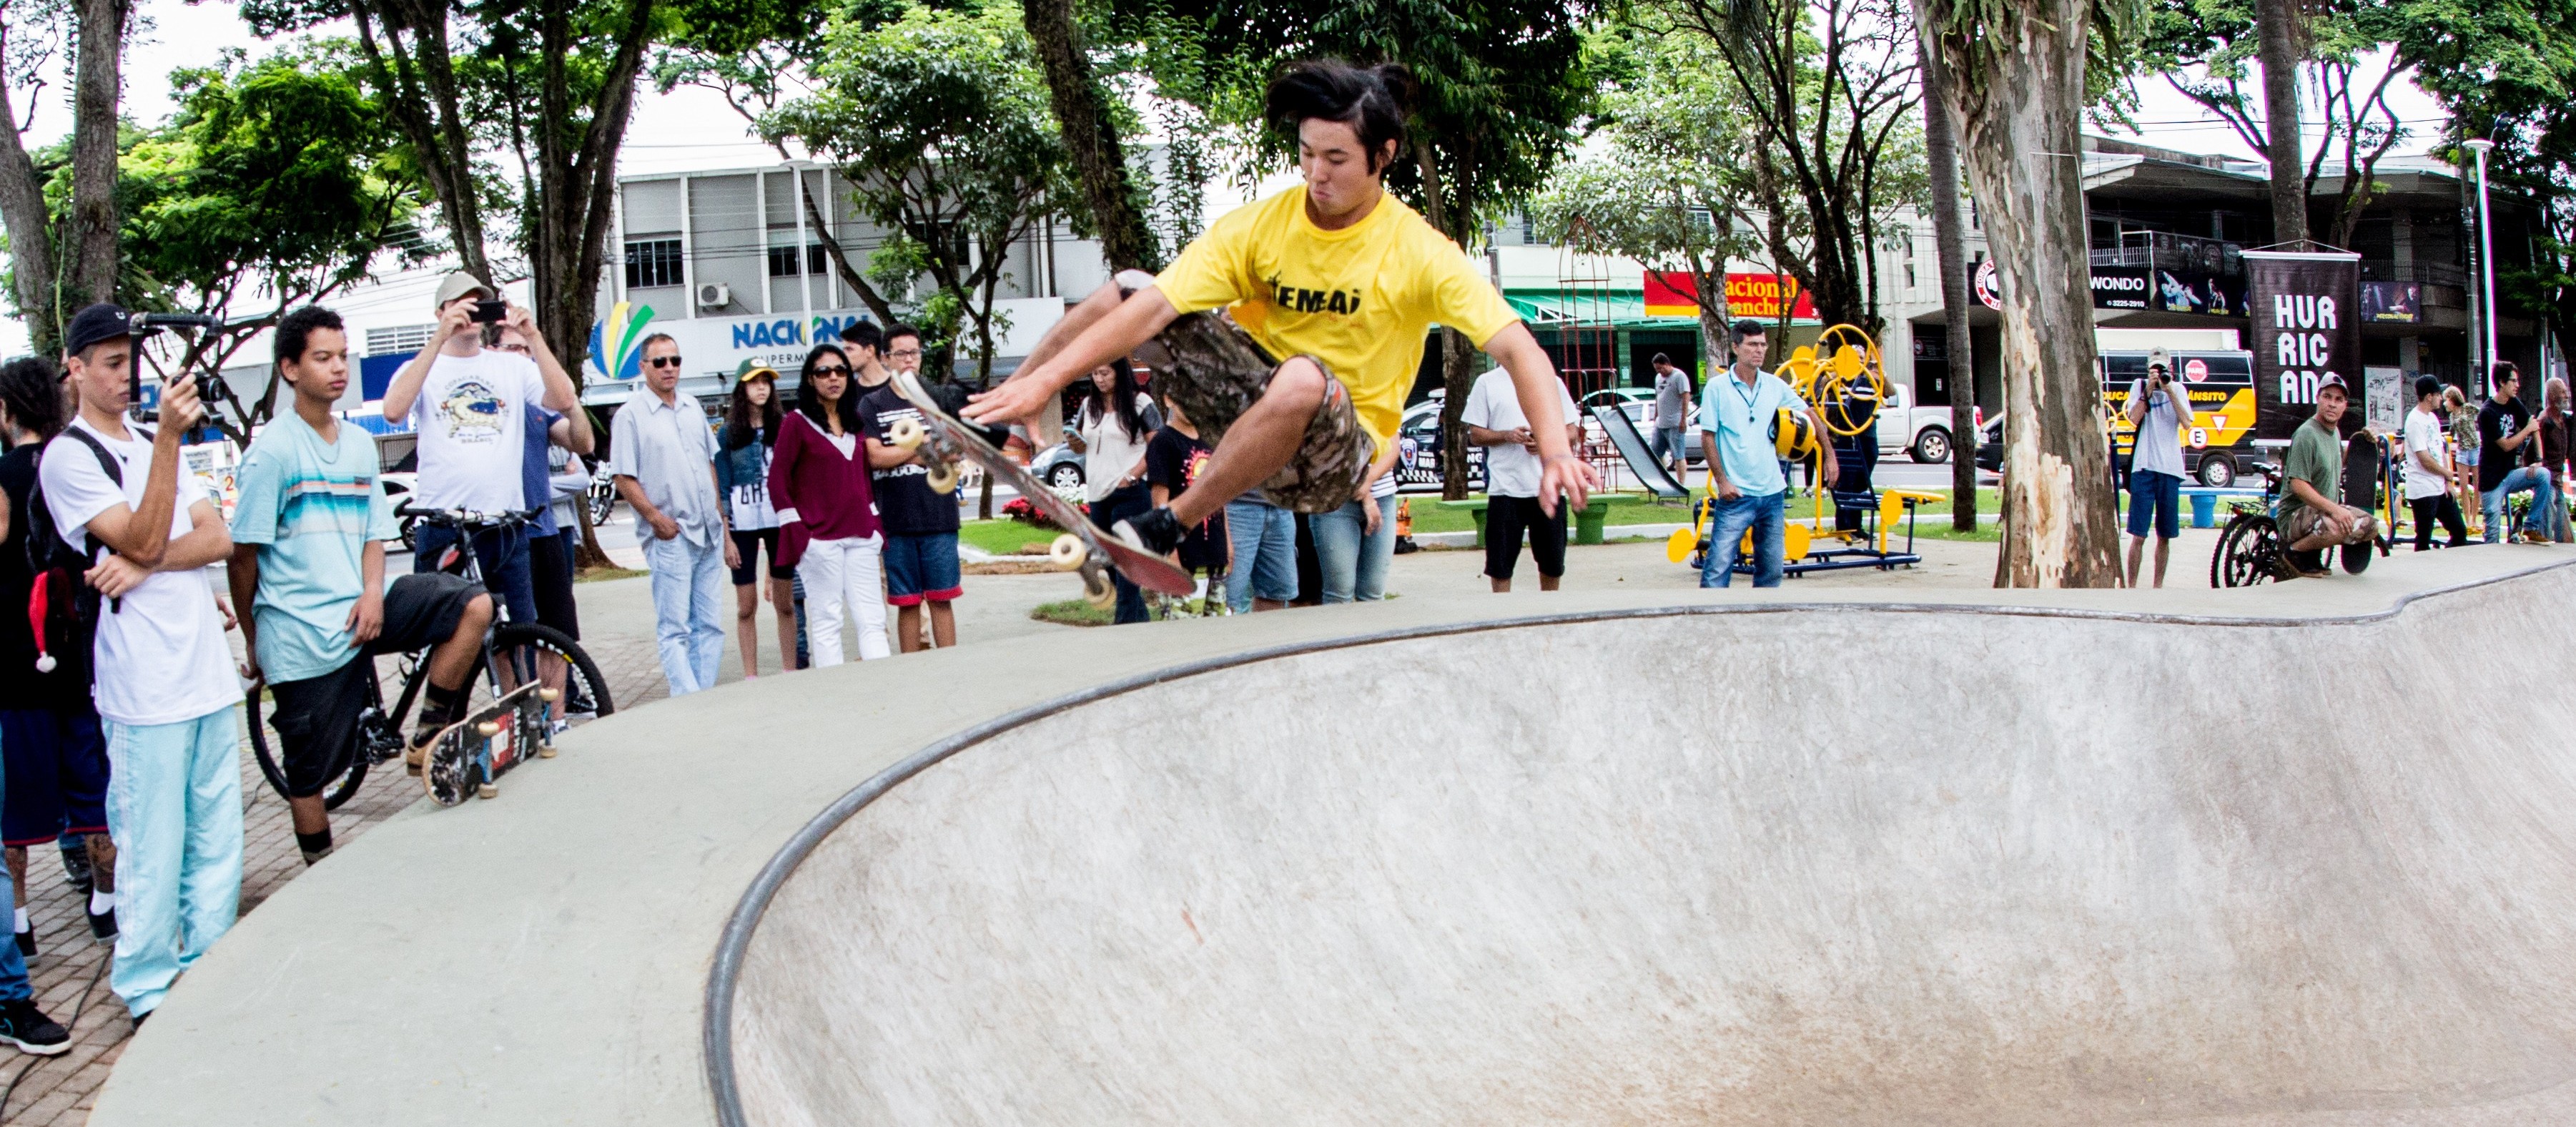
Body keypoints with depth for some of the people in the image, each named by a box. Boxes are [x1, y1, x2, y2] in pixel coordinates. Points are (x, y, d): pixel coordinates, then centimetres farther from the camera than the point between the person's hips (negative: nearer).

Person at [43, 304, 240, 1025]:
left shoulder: (154, 445, 18)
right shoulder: (68, 456, -4)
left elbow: (218, 538, 8)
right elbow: (143, 539, -15)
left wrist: (145, 565, -10)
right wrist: (169, 439, -22)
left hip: (207, 666, 7)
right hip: (143, 682, -7)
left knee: (218, 834, 11)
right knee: (153, 846, -2)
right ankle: (149, 993, 8)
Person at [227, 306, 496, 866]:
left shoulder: (360, 444, 10)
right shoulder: (271, 452, -10)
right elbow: (242, 554, -7)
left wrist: (374, 592, -7)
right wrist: (252, 641, 0)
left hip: (360, 614, 6)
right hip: (301, 636, -5)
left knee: (474, 606, -12)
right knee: (309, 777, 3)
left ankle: (431, 739, -2)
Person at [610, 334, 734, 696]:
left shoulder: (693, 408, 14)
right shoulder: (630, 416, -3)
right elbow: (624, 479, -6)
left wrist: (723, 526, 18)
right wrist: (655, 517, -18)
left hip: (709, 535, 6)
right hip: (670, 538, -6)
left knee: (710, 625, 7)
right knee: (675, 629, -4)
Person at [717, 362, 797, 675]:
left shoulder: (784, 426, 5)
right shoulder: (729, 433, 2)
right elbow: (721, 488, 1)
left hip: (781, 521, 1)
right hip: (743, 524, -1)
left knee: (785, 602, 5)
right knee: (746, 605, 3)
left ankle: (790, 672, 12)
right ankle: (751, 677, 9)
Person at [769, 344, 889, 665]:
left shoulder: (855, 422, 14)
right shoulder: (797, 423, -3)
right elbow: (777, 481, -5)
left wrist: (874, 522, 12)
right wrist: (797, 532, -11)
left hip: (860, 535, 5)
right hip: (818, 537, -5)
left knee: (872, 617, 2)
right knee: (826, 620, -2)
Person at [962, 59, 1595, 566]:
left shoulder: (1418, 251, -14)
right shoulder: (1258, 226, -7)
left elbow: (1515, 347, -21)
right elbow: (1153, 308, -16)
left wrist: (1554, 451, -39)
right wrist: (1044, 380, -28)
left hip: (1336, 450, -4)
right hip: (1247, 406, 4)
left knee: (1303, 378, -40)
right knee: (1125, 291, -9)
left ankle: (1167, 528, -25)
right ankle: (984, 415, 2)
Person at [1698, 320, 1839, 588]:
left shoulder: (1775, 385, 6)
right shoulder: (1717, 388, -5)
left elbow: (1810, 415, 19)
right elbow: (1707, 437, -6)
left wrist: (1830, 455, 16)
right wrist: (1722, 481, -12)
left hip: (1772, 493, 5)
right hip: (1736, 495, -5)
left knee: (1771, 568, 9)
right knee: (1718, 566, -9)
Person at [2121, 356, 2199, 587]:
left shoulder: (2178, 389, 10)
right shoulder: (2139, 386, 6)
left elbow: (2187, 424, -4)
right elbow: (2134, 418, -9)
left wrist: (2170, 391, -8)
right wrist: (2149, 390, -13)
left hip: (2170, 469, 2)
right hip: (2144, 467, -2)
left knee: (2165, 536, 8)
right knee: (2138, 536, -5)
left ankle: (2158, 587, 16)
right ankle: (2131, 587, -1)